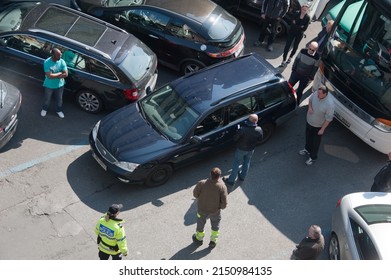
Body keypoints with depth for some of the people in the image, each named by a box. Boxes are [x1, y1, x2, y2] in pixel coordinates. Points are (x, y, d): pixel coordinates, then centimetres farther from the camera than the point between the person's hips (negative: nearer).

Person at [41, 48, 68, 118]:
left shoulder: (62, 61, -18)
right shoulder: (47, 62, -27)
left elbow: (66, 74, -21)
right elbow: (49, 76, -32)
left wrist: (54, 75, -24)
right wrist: (60, 73, -23)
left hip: (59, 85, 2)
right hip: (49, 85, -2)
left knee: (59, 99, 23)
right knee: (47, 98, 23)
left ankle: (59, 110, 49)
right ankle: (45, 109, 51)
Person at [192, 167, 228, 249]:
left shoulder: (202, 183, -28)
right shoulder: (222, 186, -28)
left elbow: (195, 193, -11)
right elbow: (224, 204, -24)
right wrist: (220, 206, -2)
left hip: (202, 209, 1)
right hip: (215, 211, -1)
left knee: (200, 224, 28)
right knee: (215, 225, 29)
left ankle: (199, 239, 52)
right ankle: (213, 241, 45)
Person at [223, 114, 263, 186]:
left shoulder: (242, 130, -33)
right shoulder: (259, 130, -23)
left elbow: (235, 138, -20)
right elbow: (260, 139, -6)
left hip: (241, 149, -3)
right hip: (251, 149, 3)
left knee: (236, 163, 13)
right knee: (247, 162, 26)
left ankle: (231, 180, 21)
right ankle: (242, 176, 44)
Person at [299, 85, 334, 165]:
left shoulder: (329, 104, -35)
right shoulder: (315, 93, -20)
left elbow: (329, 119, -23)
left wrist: (322, 129, -17)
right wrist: (309, 107, -16)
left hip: (318, 126, -6)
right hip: (309, 122, 6)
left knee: (315, 142, 18)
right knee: (308, 137, 29)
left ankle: (313, 157, 41)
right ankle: (307, 150, 57)